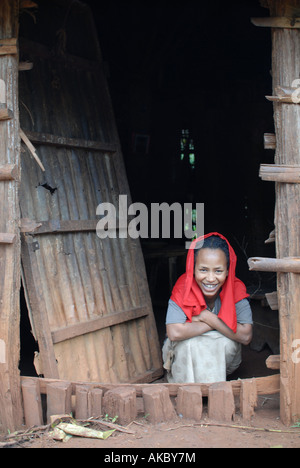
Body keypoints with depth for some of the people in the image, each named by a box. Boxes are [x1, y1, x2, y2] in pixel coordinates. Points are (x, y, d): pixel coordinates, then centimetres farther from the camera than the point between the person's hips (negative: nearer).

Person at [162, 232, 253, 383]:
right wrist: (218, 324, -27)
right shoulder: (183, 288, -22)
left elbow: (245, 336, -26)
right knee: (192, 343, -32)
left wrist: (208, 318, -28)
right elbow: (174, 333, -35)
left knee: (225, 342, -29)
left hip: (223, 355, 2)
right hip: (184, 353, -2)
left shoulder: (236, 289, -18)